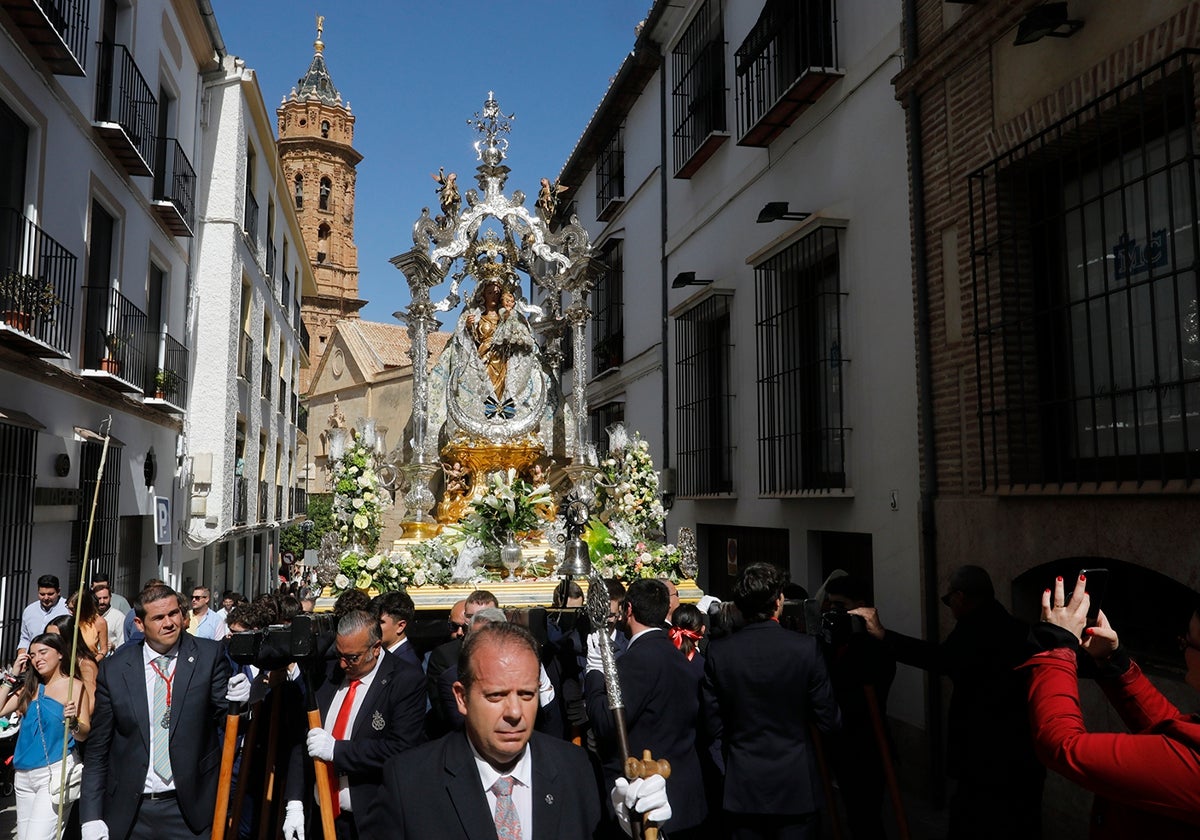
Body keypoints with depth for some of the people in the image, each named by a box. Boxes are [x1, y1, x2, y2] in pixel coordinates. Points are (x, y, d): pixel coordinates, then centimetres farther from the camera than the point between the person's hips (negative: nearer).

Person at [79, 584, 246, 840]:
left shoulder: (209, 656, -5)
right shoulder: (113, 669, -1)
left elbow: (224, 717, -2)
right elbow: (97, 750, 5)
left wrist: (236, 700, -23)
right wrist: (91, 816, 0)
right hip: (128, 813, 1)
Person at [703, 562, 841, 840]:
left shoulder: (718, 651, -10)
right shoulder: (805, 647, -15)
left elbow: (713, 726, -4)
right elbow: (830, 720, -8)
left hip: (742, 788, 2)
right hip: (795, 787, -1)